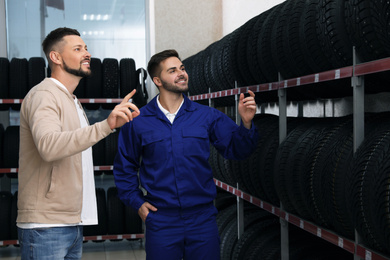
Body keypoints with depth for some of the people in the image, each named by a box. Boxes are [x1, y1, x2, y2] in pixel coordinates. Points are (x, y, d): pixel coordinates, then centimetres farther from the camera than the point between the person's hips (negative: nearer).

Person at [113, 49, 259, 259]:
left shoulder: (207, 116, 0)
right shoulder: (138, 122, -2)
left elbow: (235, 149, 1)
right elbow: (124, 166, 9)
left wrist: (246, 124, -16)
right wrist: (136, 202, 3)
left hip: (202, 219, 1)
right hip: (161, 222, -1)